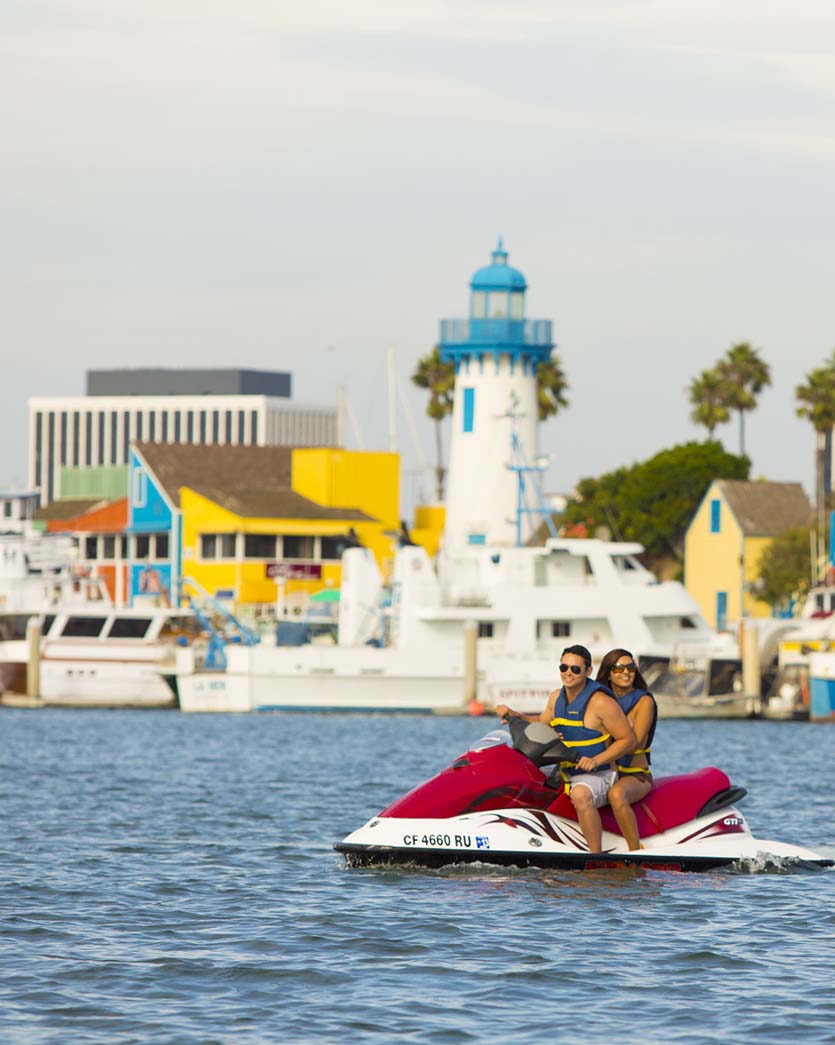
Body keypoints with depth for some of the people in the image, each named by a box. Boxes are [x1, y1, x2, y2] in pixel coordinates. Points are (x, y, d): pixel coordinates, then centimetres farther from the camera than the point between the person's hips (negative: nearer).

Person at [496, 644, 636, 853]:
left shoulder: (601, 702, -15)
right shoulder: (557, 697, 8)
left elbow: (628, 740, -13)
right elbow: (542, 723, 29)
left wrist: (596, 760, -24)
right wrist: (514, 716, 11)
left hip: (597, 775, -9)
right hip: (565, 773, 9)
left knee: (580, 794, -41)